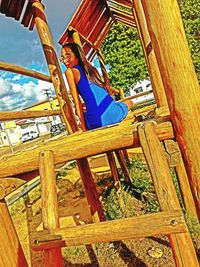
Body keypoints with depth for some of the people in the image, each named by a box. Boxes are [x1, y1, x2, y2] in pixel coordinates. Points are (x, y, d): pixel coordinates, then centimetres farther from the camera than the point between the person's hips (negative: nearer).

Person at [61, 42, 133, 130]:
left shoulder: (70, 72, 3)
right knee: (129, 102, 39)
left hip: (97, 120, -5)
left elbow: (77, 103, -1)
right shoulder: (91, 68, 20)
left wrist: (84, 127, 3)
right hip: (114, 112, 6)